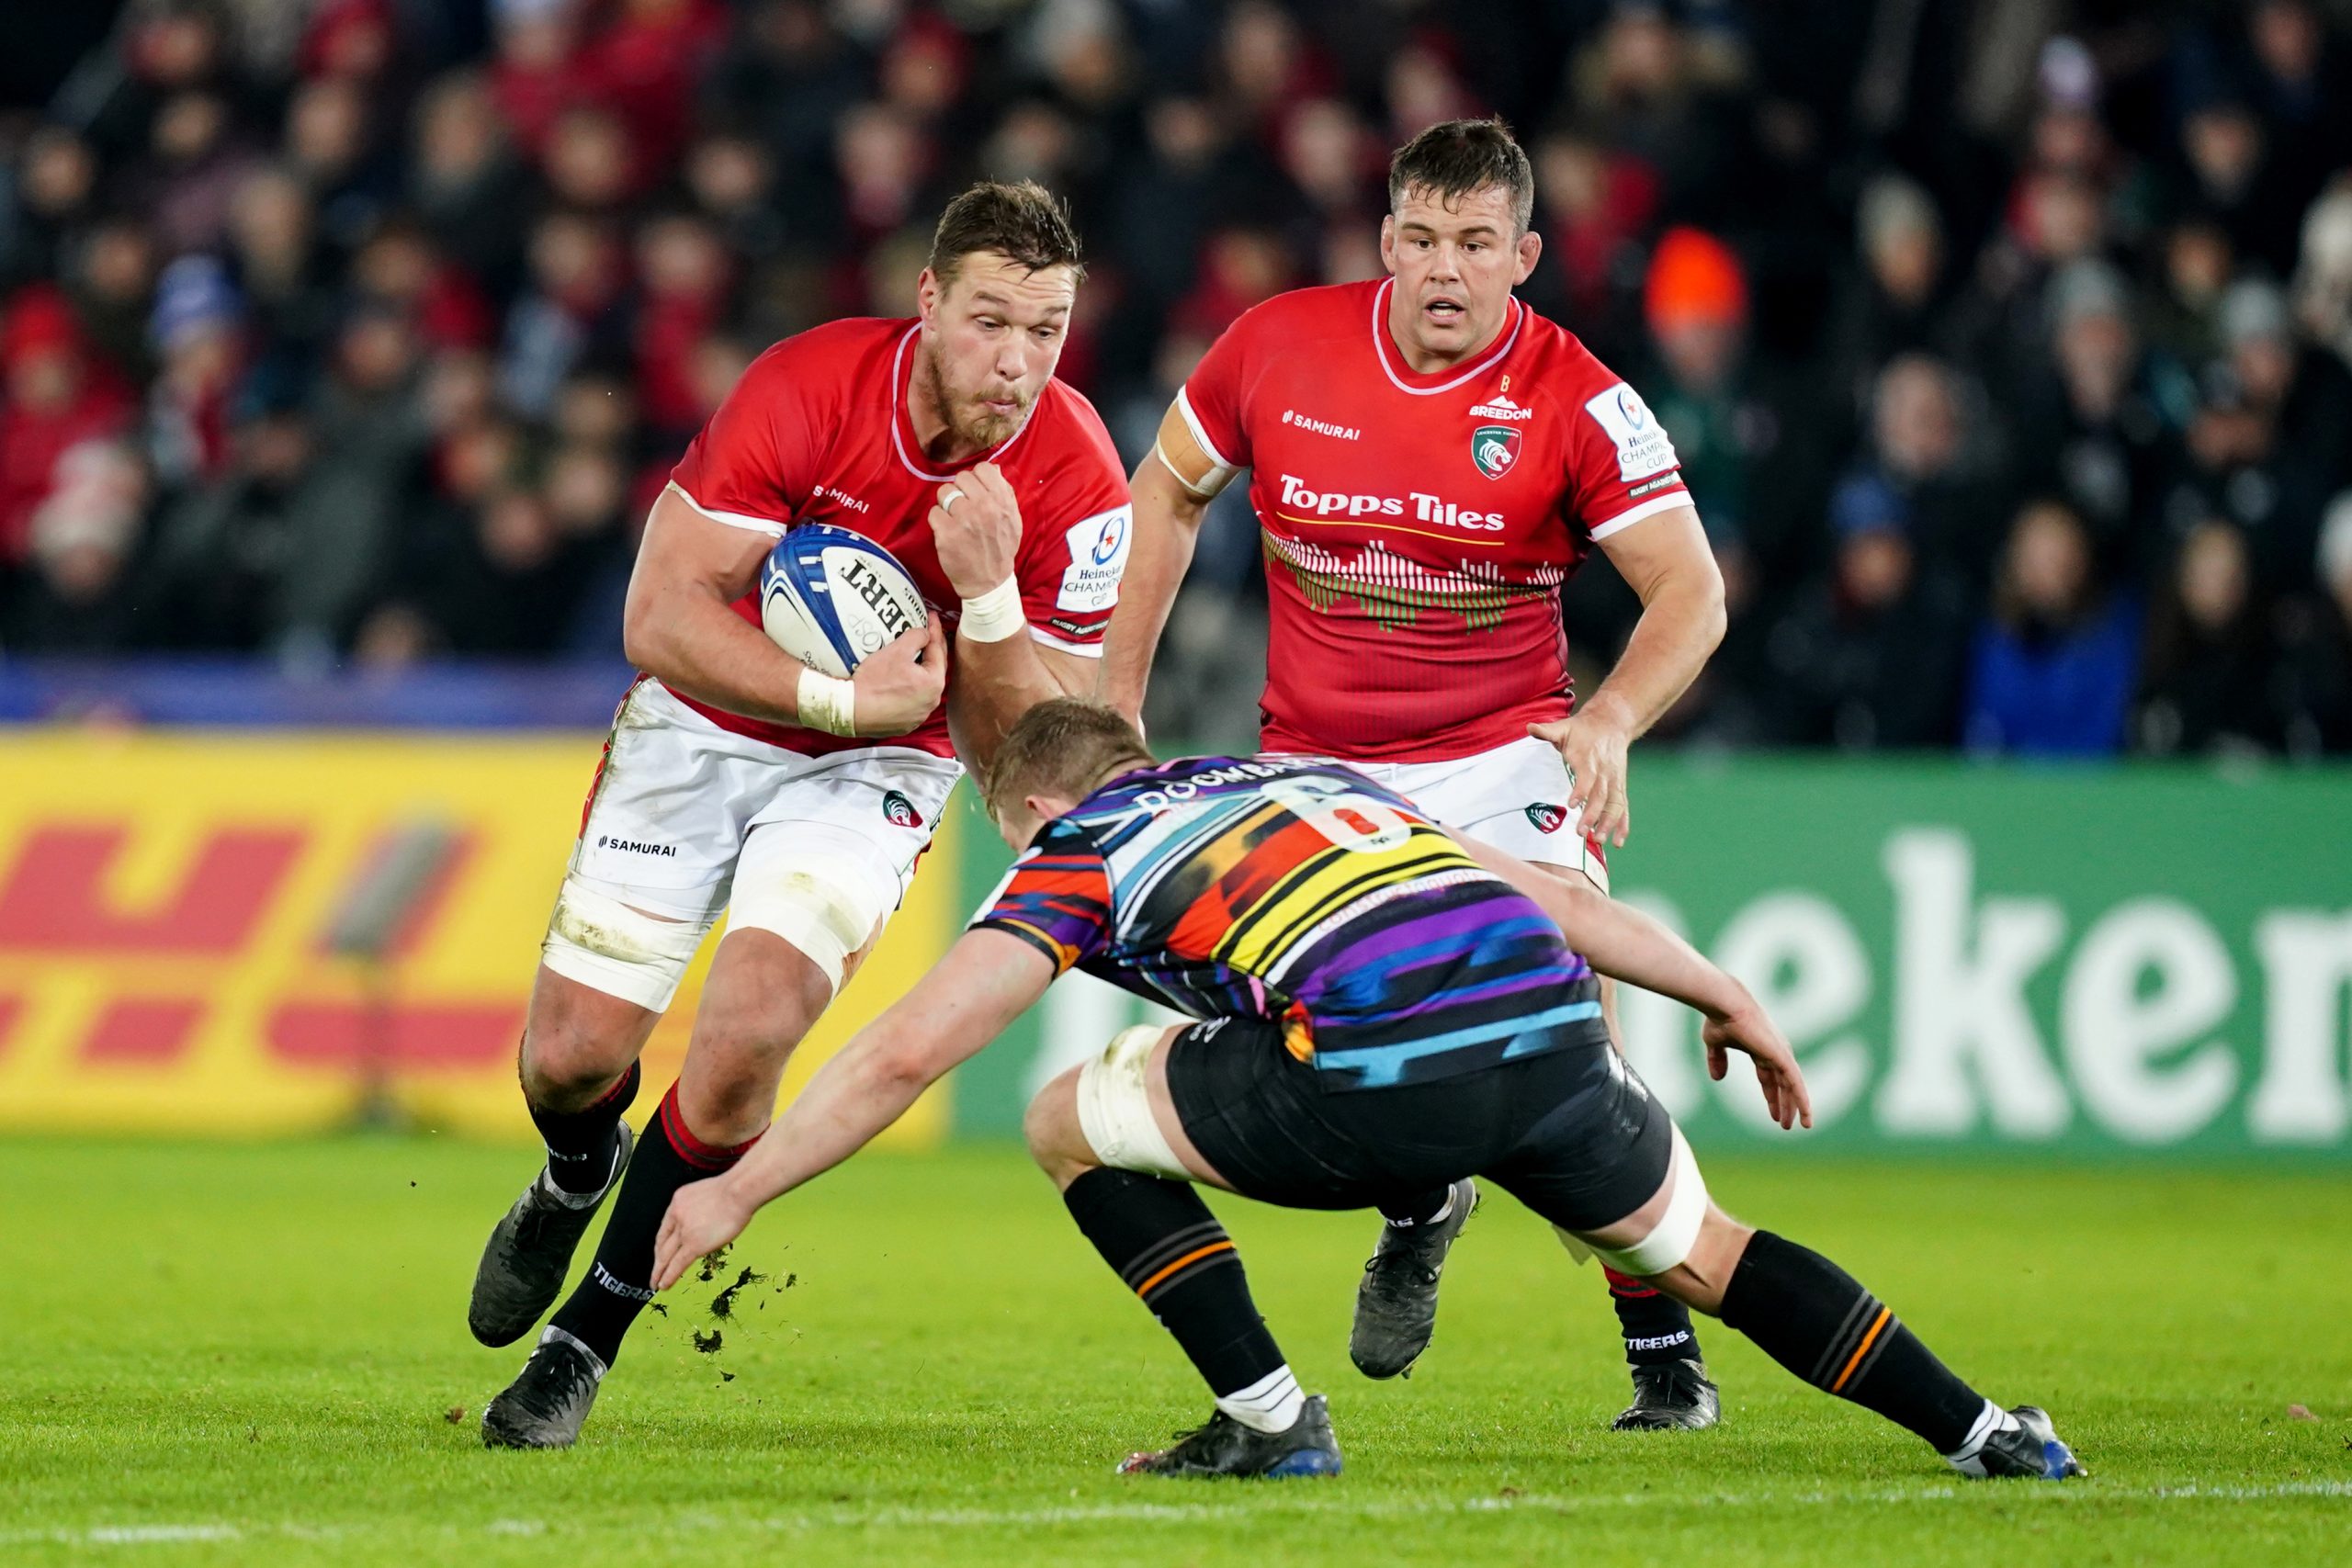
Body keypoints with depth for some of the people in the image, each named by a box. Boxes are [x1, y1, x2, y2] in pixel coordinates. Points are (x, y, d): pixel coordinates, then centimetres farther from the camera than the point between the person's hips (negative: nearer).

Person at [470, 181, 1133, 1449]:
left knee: (747, 1032, -24)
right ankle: (576, 1183, 37)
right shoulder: (805, 391, -25)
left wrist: (988, 593, -34)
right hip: (704, 726, 0)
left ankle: (585, 1340, -5)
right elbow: (660, 617, -22)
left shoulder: (1076, 479, -20)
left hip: (874, 770, 0)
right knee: (571, 1052, -4)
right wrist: (836, 695, -32)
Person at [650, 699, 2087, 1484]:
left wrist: (740, 1193, 19)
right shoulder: (1309, 776, 35)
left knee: (1076, 1125, 16)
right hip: (1554, 1035, 6)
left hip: (1380, 1081, -6)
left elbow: (905, 1052, 11)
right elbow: (1563, 901, 34)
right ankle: (1986, 1434, 21)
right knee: (1691, 1250, 31)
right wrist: (1728, 998, 42)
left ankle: (1272, 1421, 11)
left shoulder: (1077, 849, 19)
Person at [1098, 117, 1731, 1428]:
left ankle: (1664, 1348, -11)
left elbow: (1692, 592, -11)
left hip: (1501, 756, -3)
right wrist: (1117, 694, 10)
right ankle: (1421, 1204, 31)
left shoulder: (1577, 402, -12)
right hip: (1317, 768, 3)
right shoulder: (1278, 347, -5)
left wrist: (1612, 719, -30)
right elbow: (1172, 484, 12)